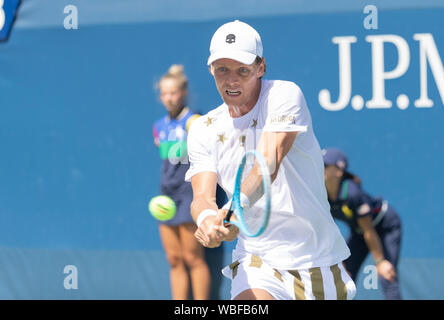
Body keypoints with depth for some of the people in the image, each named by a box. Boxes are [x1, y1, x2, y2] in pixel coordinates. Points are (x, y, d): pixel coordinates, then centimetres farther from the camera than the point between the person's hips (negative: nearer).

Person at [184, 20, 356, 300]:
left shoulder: (284, 95, -9)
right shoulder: (204, 130, 4)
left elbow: (269, 164, -25)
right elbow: (202, 195, -9)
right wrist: (208, 218, -34)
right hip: (257, 261, 1)